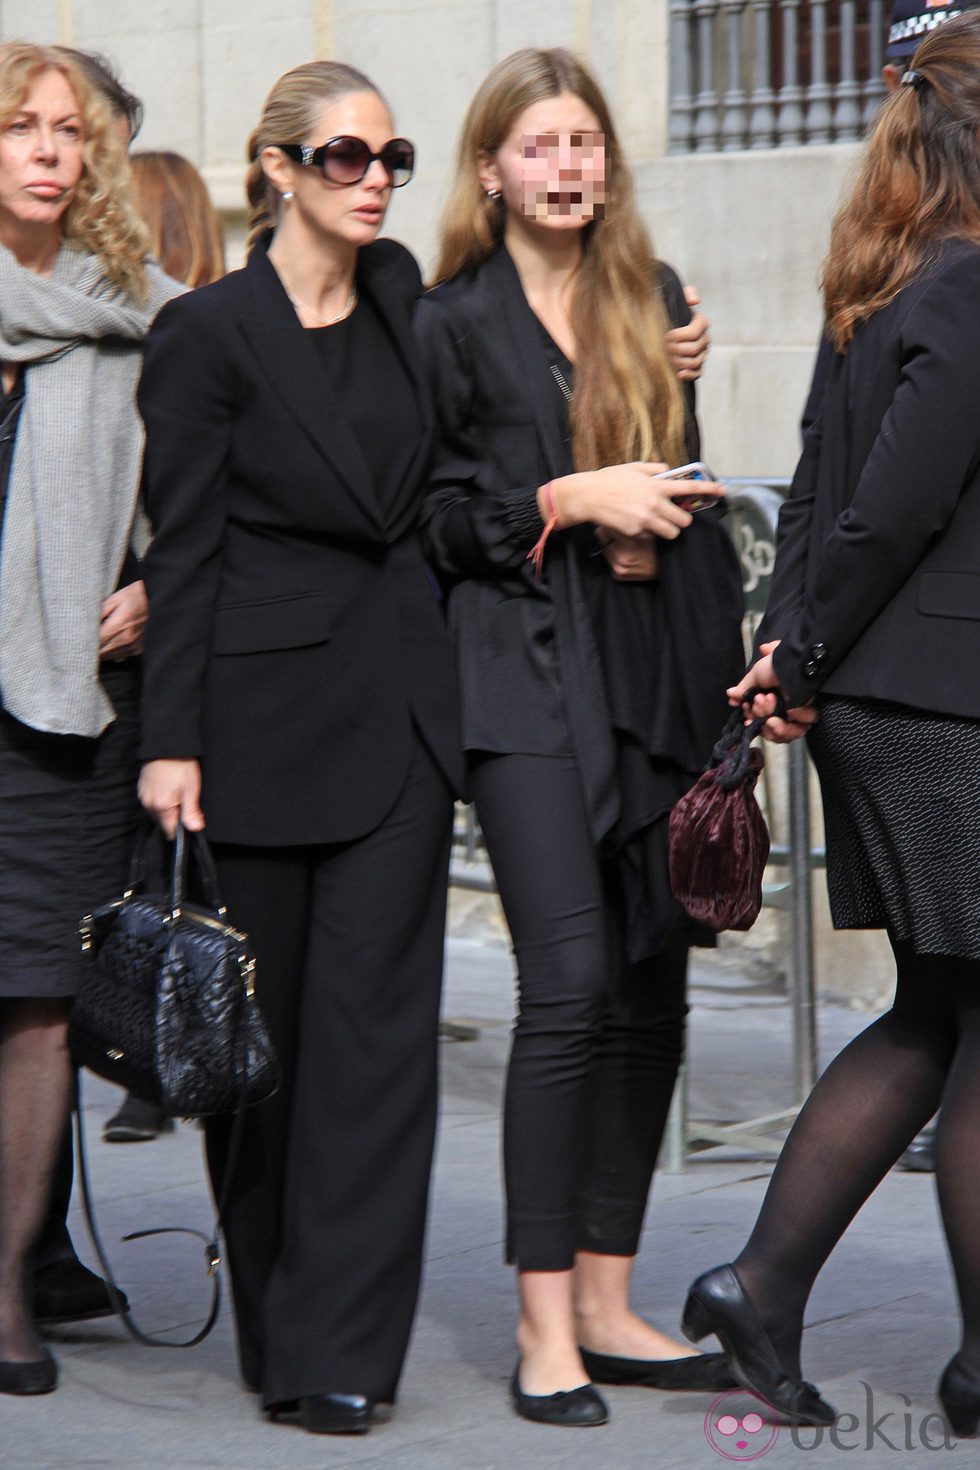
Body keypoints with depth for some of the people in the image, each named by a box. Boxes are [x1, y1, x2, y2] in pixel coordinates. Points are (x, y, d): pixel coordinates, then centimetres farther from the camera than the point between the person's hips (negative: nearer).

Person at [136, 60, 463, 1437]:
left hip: (401, 699, 4)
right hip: (267, 704, -4)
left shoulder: (402, 295, 10)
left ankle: (339, 1345, 0)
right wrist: (171, 741, -11)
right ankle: (272, 1318, 20)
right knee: (259, 1014, 5)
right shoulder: (208, 332, -5)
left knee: (375, 1012, -2)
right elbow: (184, 549, -7)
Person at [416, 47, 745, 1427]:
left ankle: (608, 1302, 14)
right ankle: (544, 1326, -8)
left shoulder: (655, 302, 15)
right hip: (529, 679, -5)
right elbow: (429, 516, -2)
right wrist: (570, 501, -13)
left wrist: (724, 664, 11)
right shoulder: (451, 322, 1)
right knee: (571, 981, -14)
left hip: (661, 677, 5)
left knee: (652, 991, 5)